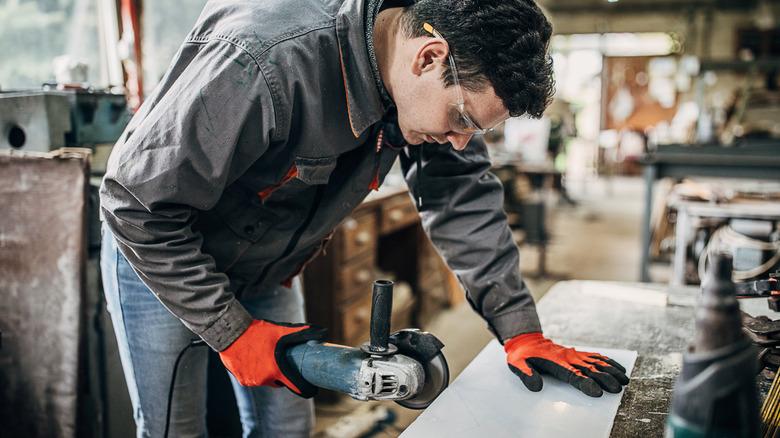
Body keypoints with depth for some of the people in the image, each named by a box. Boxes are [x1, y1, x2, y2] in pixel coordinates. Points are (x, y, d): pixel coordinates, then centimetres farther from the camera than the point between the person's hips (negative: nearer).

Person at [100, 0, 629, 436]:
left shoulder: (435, 84, -17)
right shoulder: (263, 62, -38)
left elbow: (463, 195, -9)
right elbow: (139, 203, -30)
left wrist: (521, 330, -13)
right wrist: (233, 331, -25)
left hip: (267, 270, 6)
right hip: (155, 255, -5)